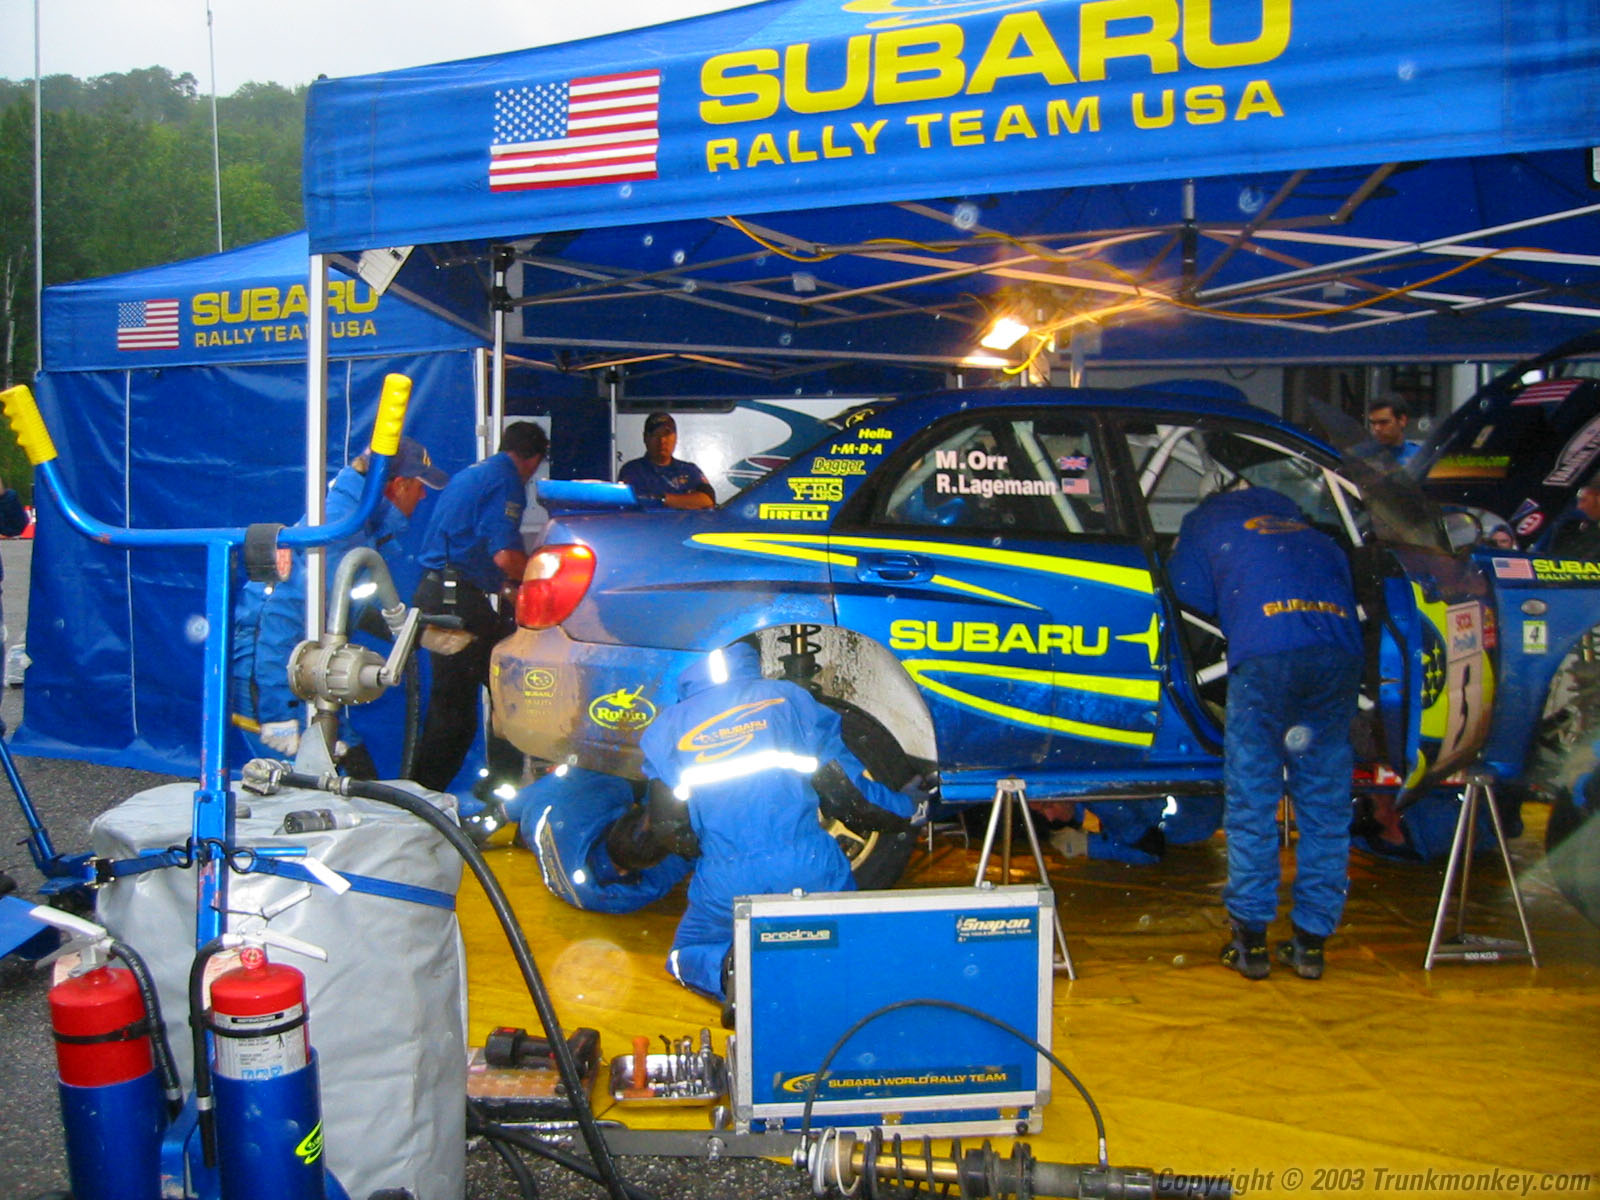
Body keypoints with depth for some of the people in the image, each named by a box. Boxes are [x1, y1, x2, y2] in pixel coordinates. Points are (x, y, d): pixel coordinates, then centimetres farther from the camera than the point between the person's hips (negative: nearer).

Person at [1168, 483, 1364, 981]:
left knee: (1251, 803, 4)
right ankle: (1311, 942, 14)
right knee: (1326, 804, 10)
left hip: (1265, 656, -4)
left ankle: (1251, 940, 6)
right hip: (1340, 655, 4)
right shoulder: (1315, 537, 34)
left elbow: (1190, 599, 20)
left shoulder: (1206, 522, 25)